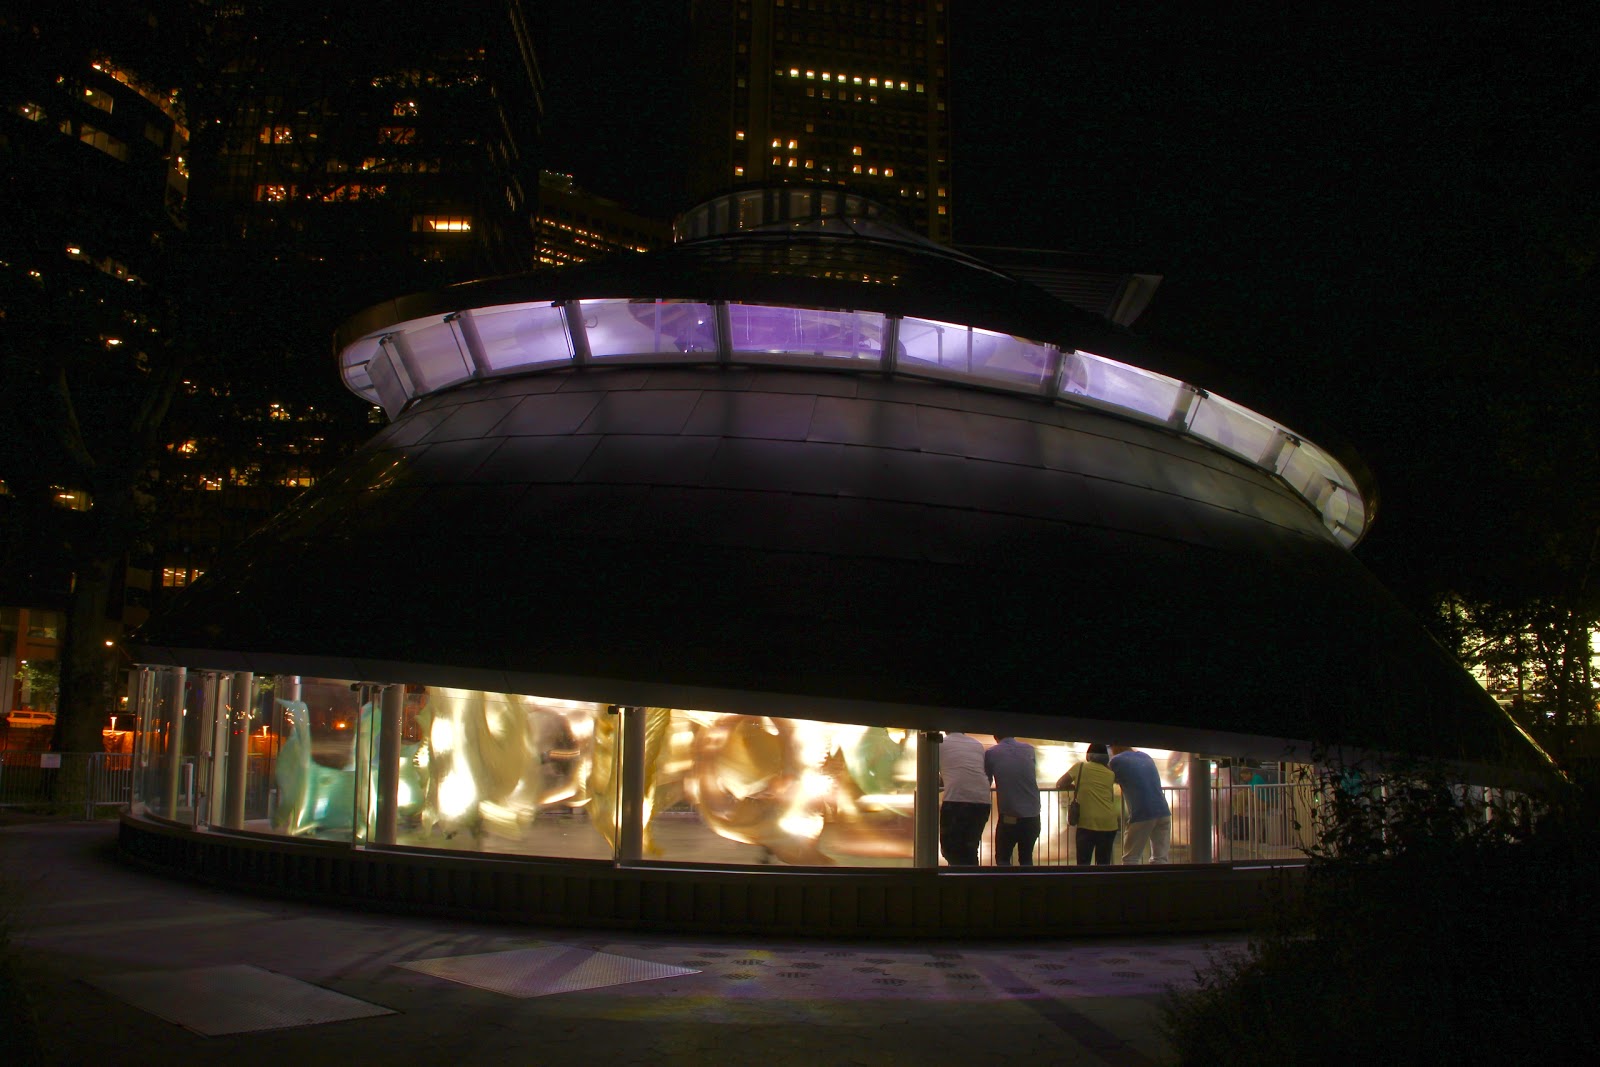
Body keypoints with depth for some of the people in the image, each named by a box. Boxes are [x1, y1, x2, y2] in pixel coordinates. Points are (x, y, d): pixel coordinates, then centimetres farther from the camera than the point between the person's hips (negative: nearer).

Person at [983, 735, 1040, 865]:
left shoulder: (991, 754, -3)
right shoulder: (1029, 749, 5)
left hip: (1009, 817, -3)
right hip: (1032, 816, 3)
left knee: (1002, 859, 13)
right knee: (1026, 859, 17)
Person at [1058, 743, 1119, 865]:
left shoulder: (1081, 767, 4)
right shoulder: (1111, 772, 10)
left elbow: (1059, 785, 8)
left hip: (1087, 823, -2)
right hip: (1108, 824, 3)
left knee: (1083, 863, 3)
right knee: (1104, 863, 10)